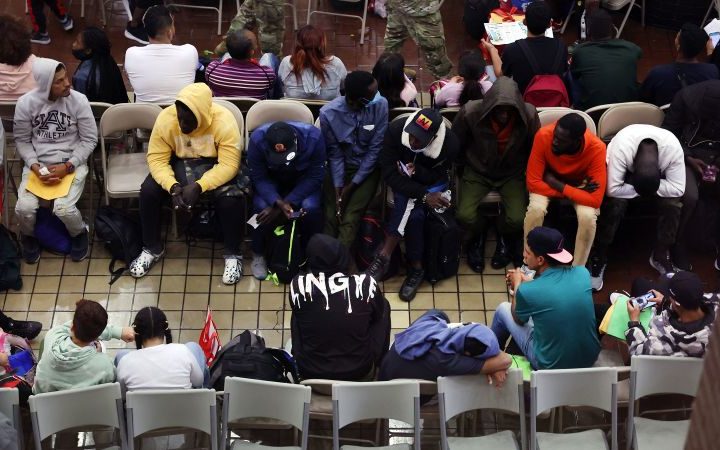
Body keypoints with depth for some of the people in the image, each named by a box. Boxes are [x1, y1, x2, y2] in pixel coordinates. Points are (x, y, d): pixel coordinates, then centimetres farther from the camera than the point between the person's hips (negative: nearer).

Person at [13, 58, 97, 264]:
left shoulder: (78, 100, -12)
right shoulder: (25, 103, -9)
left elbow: (89, 140, -5)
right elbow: (22, 140, 3)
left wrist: (68, 167, -15)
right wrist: (34, 166, -14)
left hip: (72, 163, -1)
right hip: (38, 163, 1)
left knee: (63, 208, -26)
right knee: (24, 208, -22)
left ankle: (79, 233, 9)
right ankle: (29, 236, 14)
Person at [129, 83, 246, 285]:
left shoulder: (224, 121, -28)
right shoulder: (165, 118, -21)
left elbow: (229, 165, -28)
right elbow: (157, 159, -17)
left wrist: (199, 186, -40)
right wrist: (173, 186, -34)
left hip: (214, 165, -3)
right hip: (179, 164, 3)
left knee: (232, 197, -31)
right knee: (148, 191, -21)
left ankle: (233, 254, -10)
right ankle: (151, 249, 1)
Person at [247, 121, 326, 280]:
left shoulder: (313, 137, -33)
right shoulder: (257, 139, -32)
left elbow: (315, 177, -23)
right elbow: (259, 178, -22)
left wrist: (288, 202, -33)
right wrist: (278, 202, -39)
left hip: (303, 179, 0)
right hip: (270, 179, 0)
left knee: (311, 207, -28)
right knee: (261, 206, -28)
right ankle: (258, 254, -3)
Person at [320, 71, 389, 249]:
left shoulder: (380, 105, -18)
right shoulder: (328, 113, -19)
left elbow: (375, 149, -13)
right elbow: (334, 154, -8)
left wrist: (352, 186, -14)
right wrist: (338, 188, -16)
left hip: (367, 169, -1)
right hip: (340, 167, 1)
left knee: (350, 219, -18)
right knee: (331, 217, -16)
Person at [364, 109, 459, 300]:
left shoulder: (450, 144, -27)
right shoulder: (396, 129, -28)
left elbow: (437, 177, -12)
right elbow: (388, 172, -25)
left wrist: (417, 171, -32)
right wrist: (423, 195, -33)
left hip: (432, 183, 0)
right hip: (402, 183, 0)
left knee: (410, 203, -30)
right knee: (414, 212, -30)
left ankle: (384, 256, -18)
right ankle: (415, 267, -18)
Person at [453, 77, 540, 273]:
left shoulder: (529, 115, -22)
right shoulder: (471, 112, -24)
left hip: (512, 174, 0)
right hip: (477, 171, 0)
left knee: (517, 219, -22)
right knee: (465, 216, -23)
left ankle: (505, 238, 18)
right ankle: (477, 237, 17)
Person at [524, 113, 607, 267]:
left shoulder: (596, 149, -33)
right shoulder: (544, 136, -32)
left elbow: (595, 200, -31)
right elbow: (533, 182, -26)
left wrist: (558, 185, -32)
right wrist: (574, 192, -28)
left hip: (580, 184, 0)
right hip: (548, 182, 0)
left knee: (588, 216, -28)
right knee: (535, 209, -28)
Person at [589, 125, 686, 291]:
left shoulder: (674, 148, -36)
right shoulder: (621, 147, -42)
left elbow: (677, 188, -30)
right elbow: (612, 189, -38)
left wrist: (651, 187, -31)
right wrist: (638, 189, -31)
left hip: (658, 175, 2)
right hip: (625, 171, -2)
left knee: (672, 203, -24)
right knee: (614, 203, -30)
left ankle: (660, 255, -2)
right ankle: (599, 257, -12)